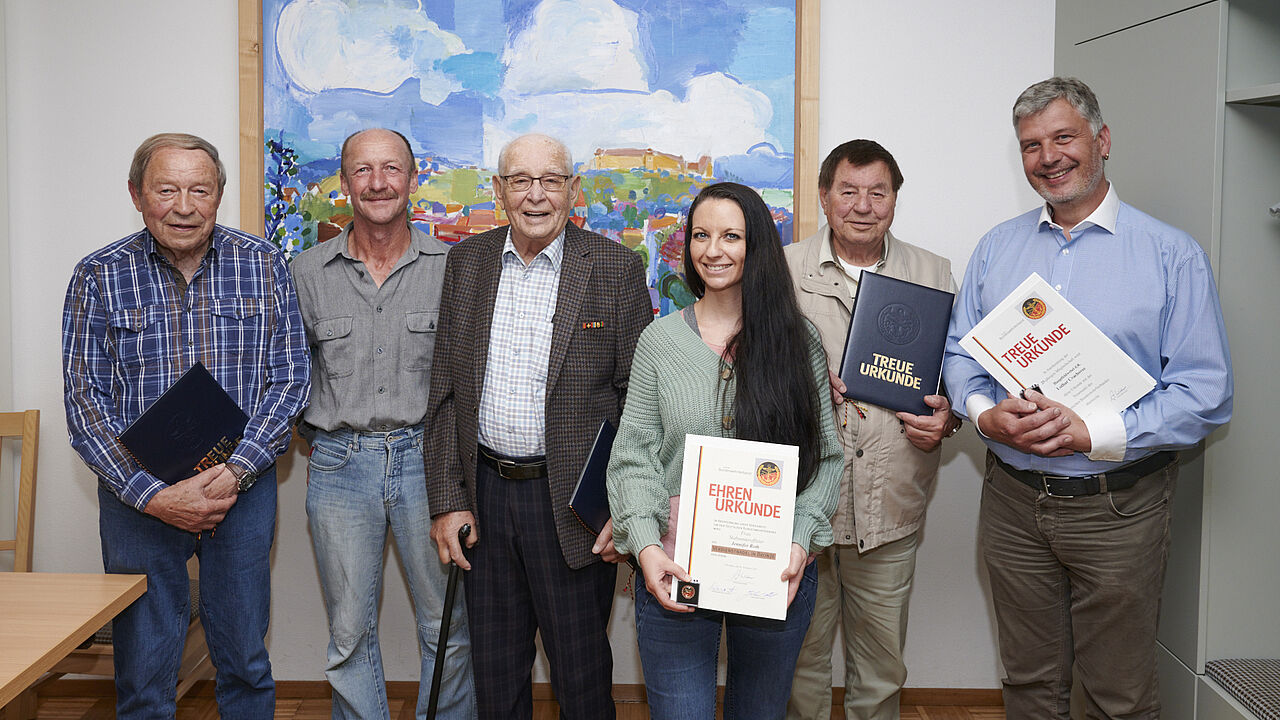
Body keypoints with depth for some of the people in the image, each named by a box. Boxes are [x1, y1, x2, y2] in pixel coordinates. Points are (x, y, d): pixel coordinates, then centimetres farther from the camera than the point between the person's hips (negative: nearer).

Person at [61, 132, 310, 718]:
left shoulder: (264, 264, -1)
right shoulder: (99, 277, -4)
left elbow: (291, 376, -2)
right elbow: (85, 402, -6)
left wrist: (236, 471, -15)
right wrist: (154, 494, -17)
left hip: (244, 486, 1)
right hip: (138, 493, 0)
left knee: (246, 660, 12)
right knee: (142, 669, 9)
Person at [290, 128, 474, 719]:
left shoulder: (451, 267, 1)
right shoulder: (307, 273, 4)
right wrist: (321, 435, 5)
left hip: (427, 460, -1)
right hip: (340, 466, 1)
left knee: (448, 628, 6)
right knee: (349, 634, 9)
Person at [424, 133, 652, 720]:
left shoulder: (616, 268, -5)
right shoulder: (467, 262, 5)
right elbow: (445, 391, 7)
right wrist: (447, 500, 2)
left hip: (573, 503, -3)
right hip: (485, 495, 3)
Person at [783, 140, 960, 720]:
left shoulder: (933, 274, 8)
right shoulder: (783, 270, 3)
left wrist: (946, 416, -6)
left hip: (891, 506, 2)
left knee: (882, 665, 14)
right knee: (801, 654, 11)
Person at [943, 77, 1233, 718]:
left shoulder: (1173, 255, -5)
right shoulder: (996, 248, 8)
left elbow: (1205, 393, -10)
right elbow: (960, 352, 10)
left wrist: (1093, 433, -21)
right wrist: (985, 414, -11)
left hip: (1117, 507, -3)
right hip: (1012, 500, 3)